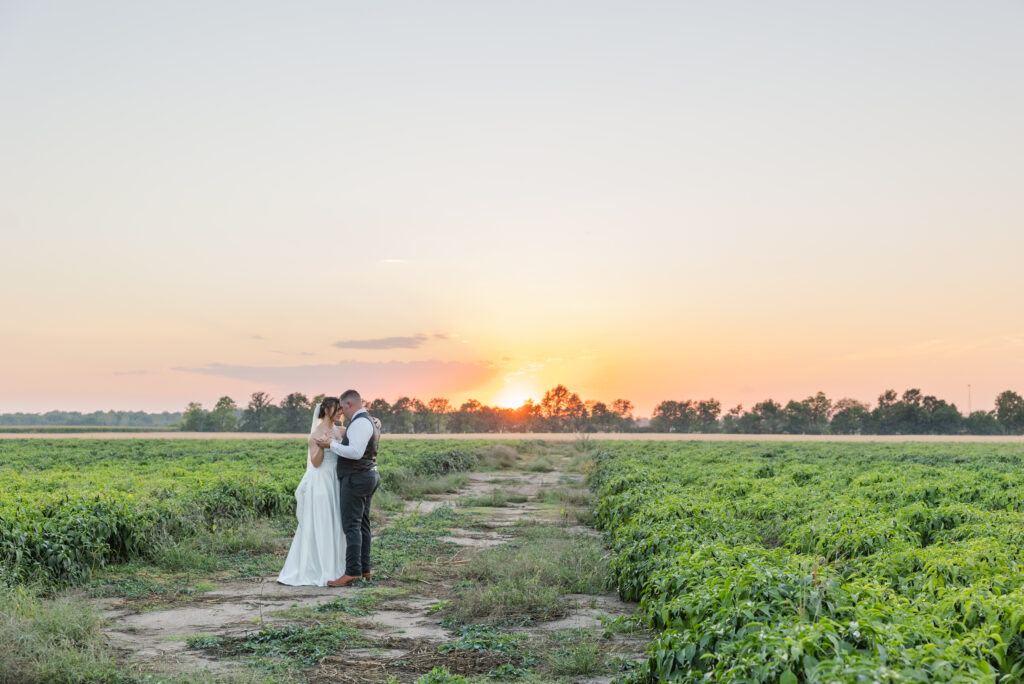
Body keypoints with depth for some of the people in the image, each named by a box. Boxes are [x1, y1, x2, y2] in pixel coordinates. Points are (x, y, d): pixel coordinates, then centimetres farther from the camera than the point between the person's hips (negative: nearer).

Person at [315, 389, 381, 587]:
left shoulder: (360, 423, -16)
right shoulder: (370, 422, 18)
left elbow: (355, 452, -25)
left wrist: (331, 445, -17)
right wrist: (335, 442, 14)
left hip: (355, 479, -11)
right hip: (369, 476, 11)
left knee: (351, 525, -11)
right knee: (362, 524, 11)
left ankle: (352, 572, -13)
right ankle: (364, 569, 13)